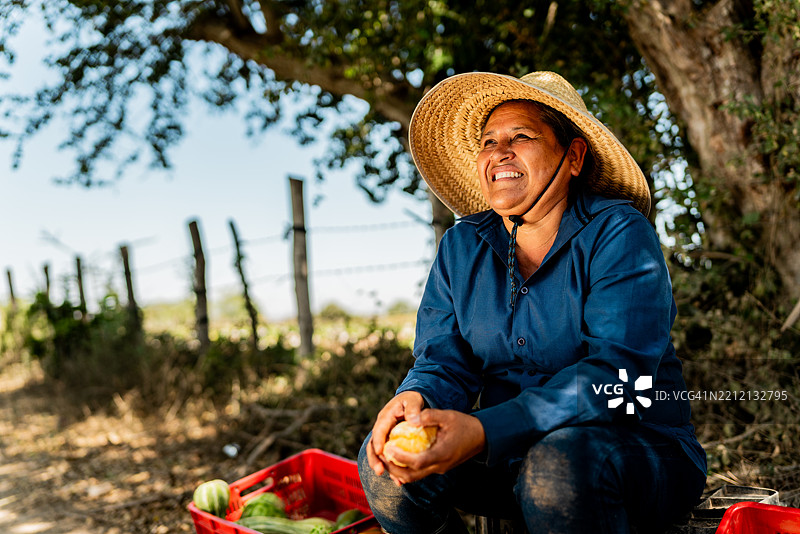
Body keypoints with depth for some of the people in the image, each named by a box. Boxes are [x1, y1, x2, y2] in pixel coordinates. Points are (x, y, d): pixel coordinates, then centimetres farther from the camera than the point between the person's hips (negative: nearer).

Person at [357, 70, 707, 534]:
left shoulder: (619, 234, -12)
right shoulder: (461, 248, 4)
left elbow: (615, 373, -24)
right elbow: (444, 362, 1)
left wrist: (482, 432, -35)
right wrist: (416, 398, -26)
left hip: (638, 449, -3)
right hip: (511, 456, 4)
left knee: (559, 463, -36)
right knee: (387, 461, -18)